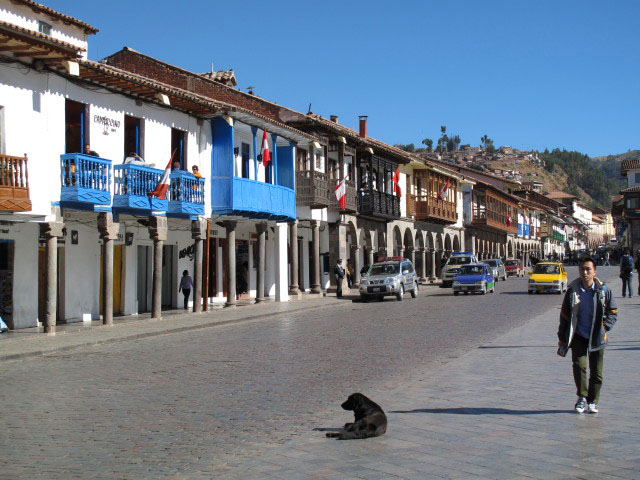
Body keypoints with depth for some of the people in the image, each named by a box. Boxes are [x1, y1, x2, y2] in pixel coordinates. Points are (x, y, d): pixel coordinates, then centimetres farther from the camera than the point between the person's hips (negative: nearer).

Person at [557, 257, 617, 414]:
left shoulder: (603, 290, -3)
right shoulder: (572, 291, -1)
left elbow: (613, 312, 7)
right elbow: (564, 315, 7)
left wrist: (604, 327, -9)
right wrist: (562, 338, 6)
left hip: (597, 337, 0)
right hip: (578, 336, 0)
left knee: (596, 372, 4)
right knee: (579, 365, -16)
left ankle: (592, 402, 21)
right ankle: (582, 397, 3)